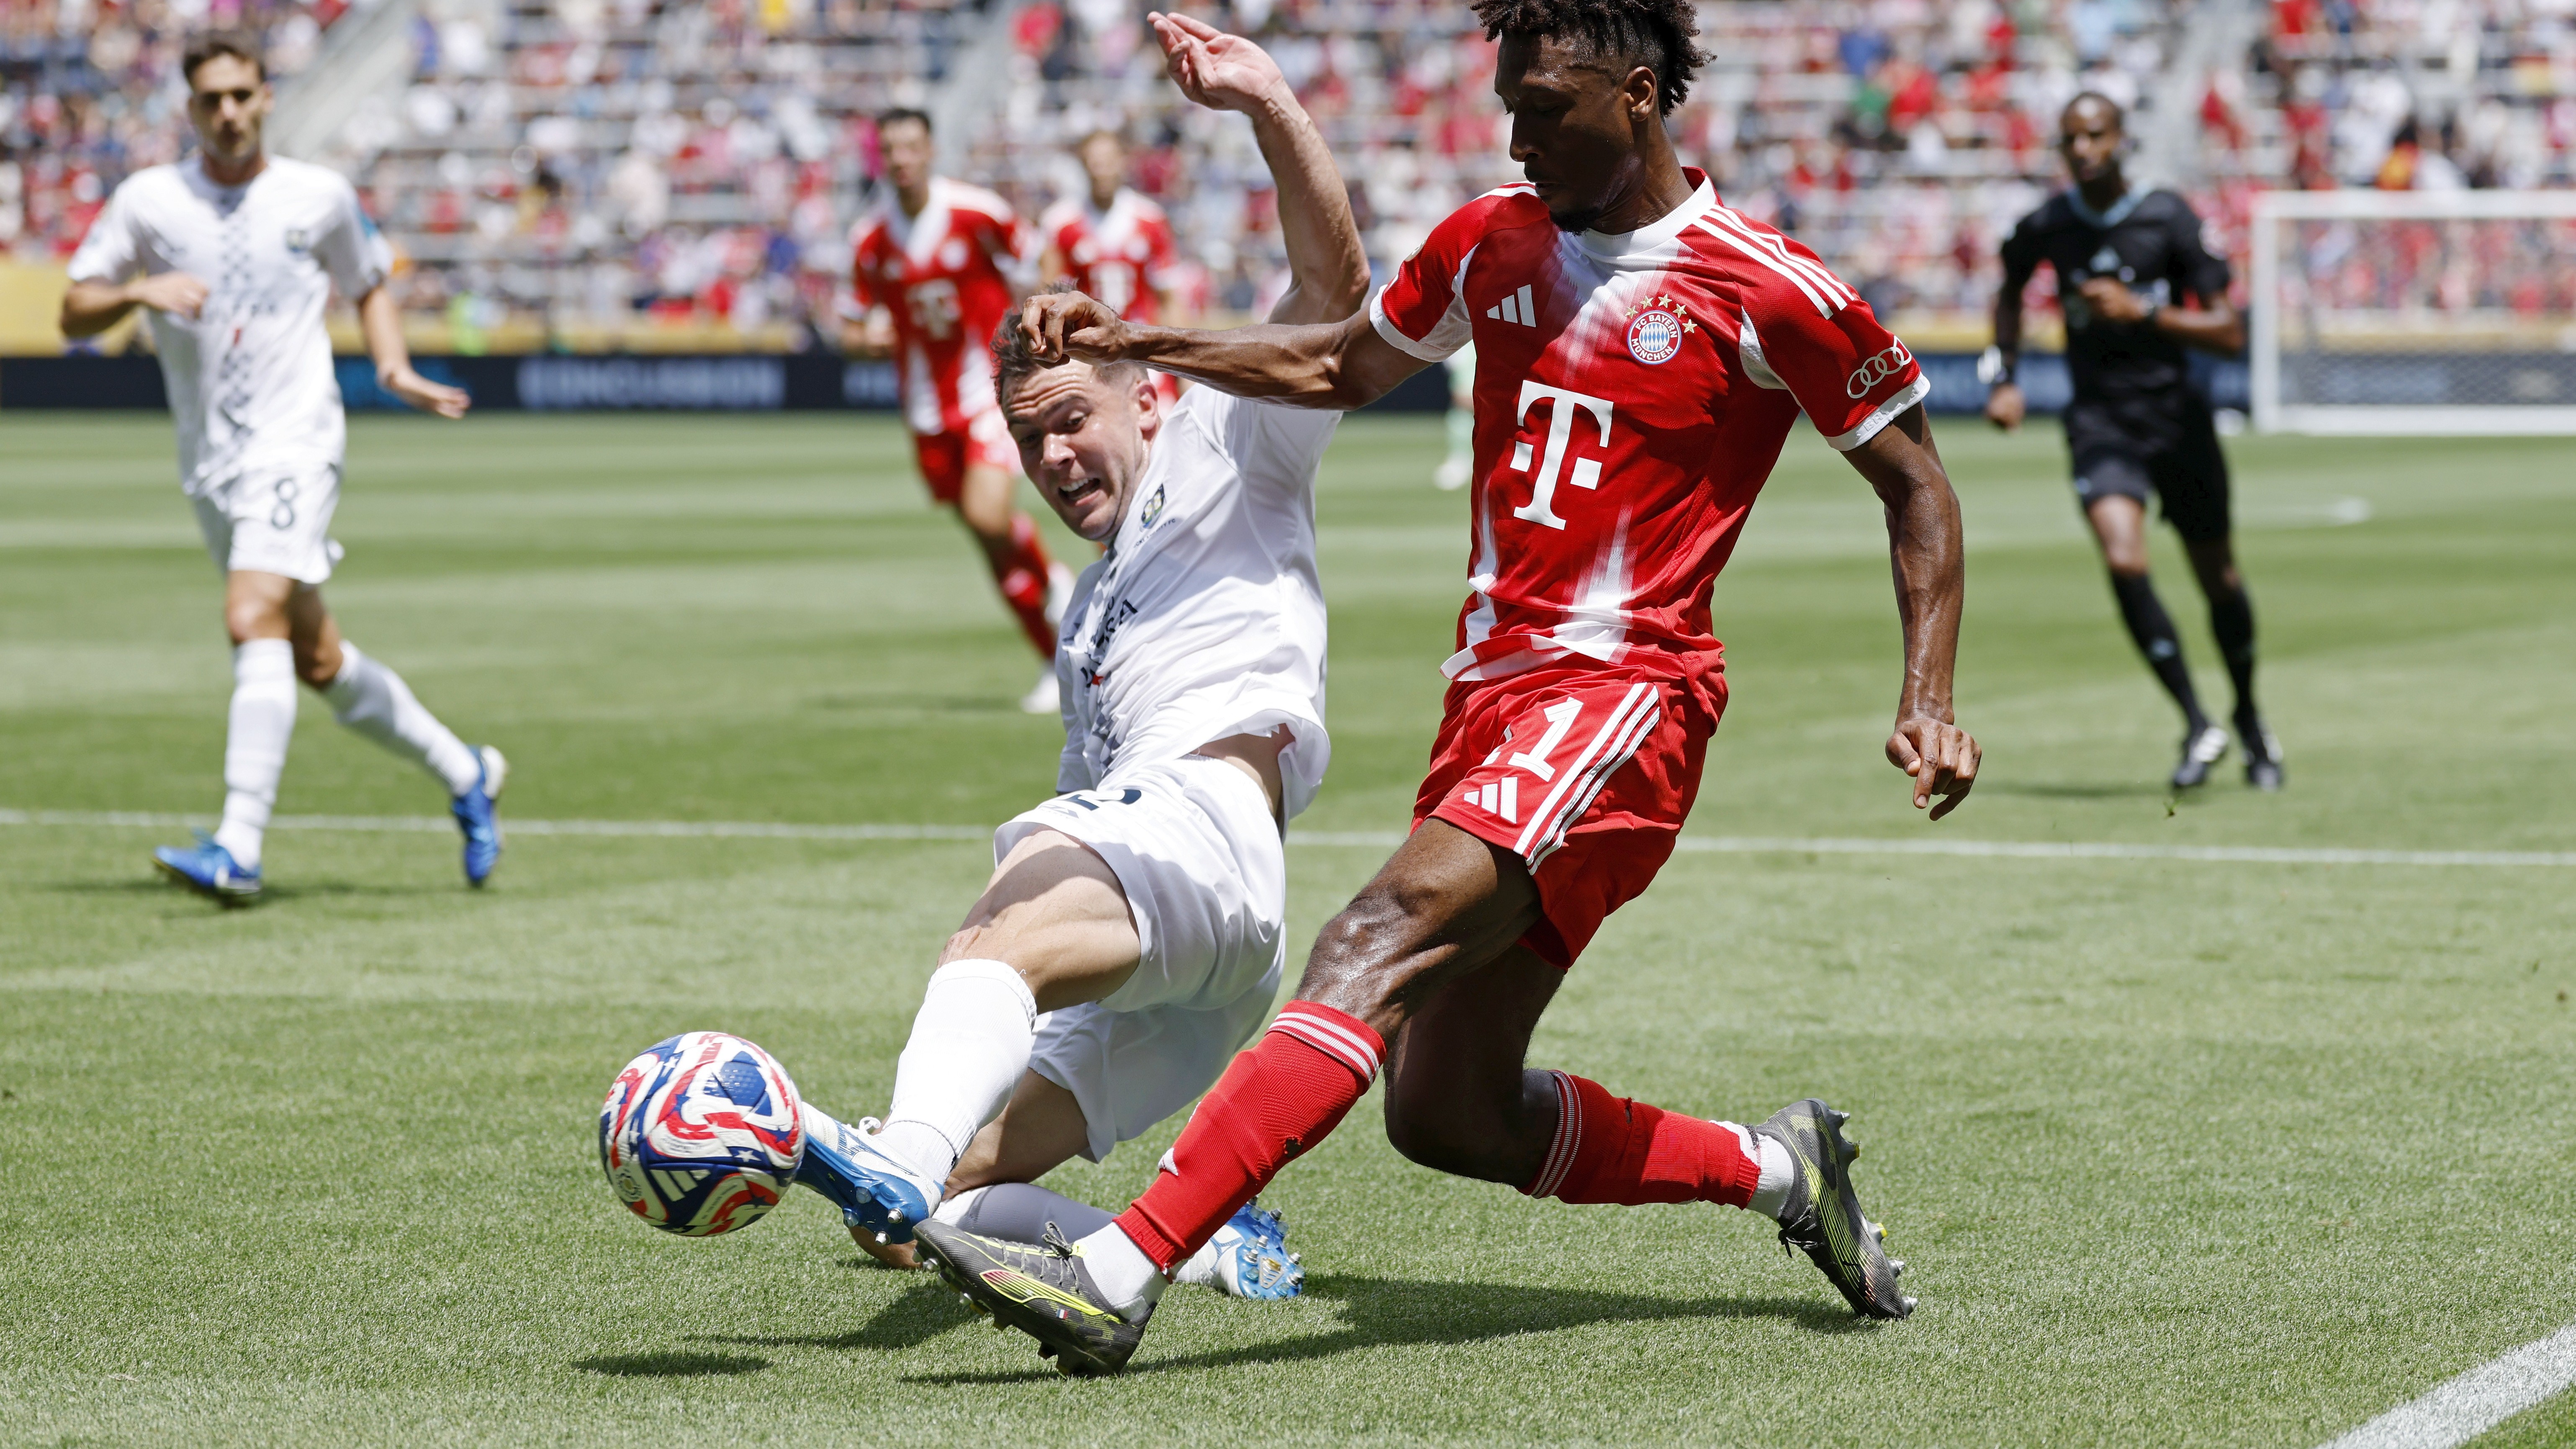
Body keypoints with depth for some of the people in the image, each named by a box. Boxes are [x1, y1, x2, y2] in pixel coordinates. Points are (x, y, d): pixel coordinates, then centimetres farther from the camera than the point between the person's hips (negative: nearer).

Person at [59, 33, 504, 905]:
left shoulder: (319, 197, 1)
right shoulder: (148, 201, 3)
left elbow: (370, 286, 18)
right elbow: (74, 316, 3)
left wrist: (394, 366, 0)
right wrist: (138, 290, -17)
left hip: (294, 442, -4)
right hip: (208, 462, 4)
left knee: (255, 621, -23)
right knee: (316, 661, 10)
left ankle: (238, 850, -29)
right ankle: (463, 774, 31)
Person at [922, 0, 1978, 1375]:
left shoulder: (1766, 290, -5)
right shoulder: (1493, 241, 12)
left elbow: (1915, 483, 3)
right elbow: (1345, 366, 28)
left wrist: (1928, 698, -7)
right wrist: (1134, 344, 18)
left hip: (1621, 691, -8)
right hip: (1492, 682, 8)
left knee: (1380, 938, -28)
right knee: (1446, 1117, 5)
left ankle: (1118, 1277, -38)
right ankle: (1776, 1168, 27)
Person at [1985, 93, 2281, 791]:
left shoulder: (2169, 219, -10)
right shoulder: (2046, 227, -2)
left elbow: (2229, 332, -10)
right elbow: (2010, 291, 22)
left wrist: (2141, 313, -20)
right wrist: (2005, 378, 12)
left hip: (2176, 414, 0)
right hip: (2099, 421, 0)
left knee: (2219, 578, 11)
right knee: (2124, 562, -22)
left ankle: (2250, 720, 37)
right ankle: (2198, 727, -11)